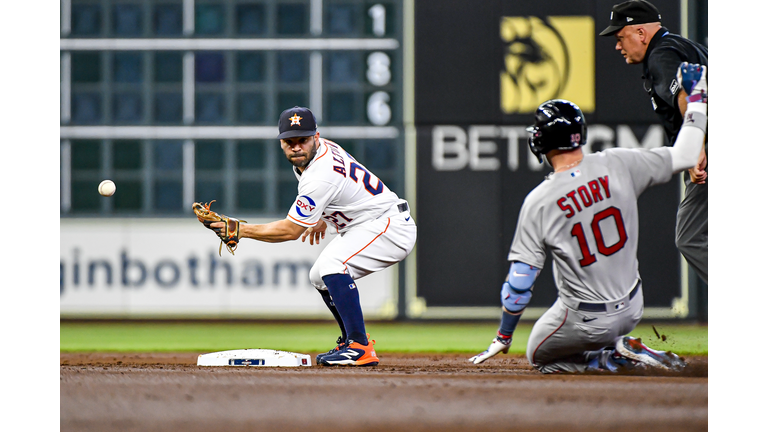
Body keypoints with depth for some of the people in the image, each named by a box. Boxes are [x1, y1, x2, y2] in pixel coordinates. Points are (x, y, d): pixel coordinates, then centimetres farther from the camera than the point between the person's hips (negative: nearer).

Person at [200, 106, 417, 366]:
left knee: (332, 264, -28)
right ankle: (352, 342, 22)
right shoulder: (323, 148, 1)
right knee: (320, 277, 14)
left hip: (391, 226, -11)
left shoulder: (320, 178, -27)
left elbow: (291, 230, -20)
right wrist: (323, 218, 29)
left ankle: (360, 348, -26)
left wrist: (241, 230, -15)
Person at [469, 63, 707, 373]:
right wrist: (698, 96, 9)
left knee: (539, 357, 23)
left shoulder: (539, 202, -18)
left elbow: (519, 283, -16)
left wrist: (503, 337, -2)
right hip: (631, 310, 6)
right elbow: (684, 156, -2)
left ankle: (616, 355, -1)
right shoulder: (617, 165, -12)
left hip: (586, 321, -6)